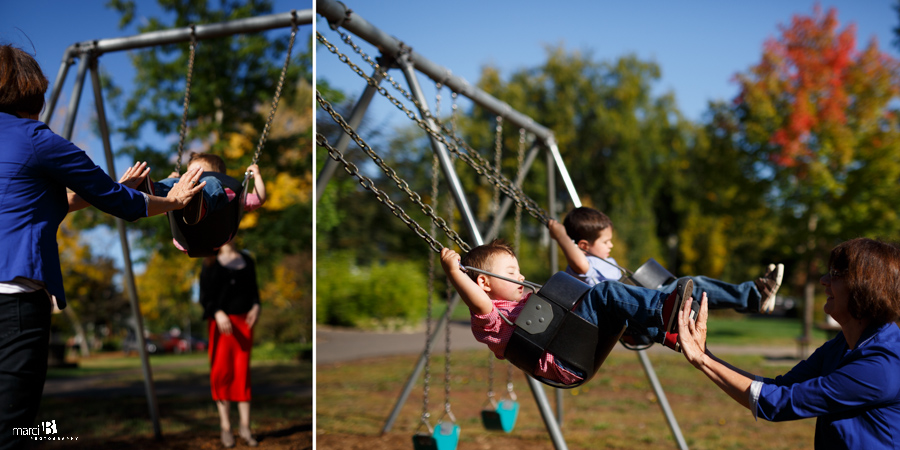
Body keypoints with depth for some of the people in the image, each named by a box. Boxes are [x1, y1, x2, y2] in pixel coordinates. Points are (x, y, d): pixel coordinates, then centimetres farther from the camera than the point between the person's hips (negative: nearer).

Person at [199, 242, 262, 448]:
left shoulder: (247, 260, 12)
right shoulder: (210, 264, 3)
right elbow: (205, 297, -2)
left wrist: (256, 307, -7)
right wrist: (218, 314, -19)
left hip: (244, 320, 2)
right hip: (220, 321, -2)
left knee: (243, 371, 1)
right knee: (222, 371, -2)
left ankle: (245, 426, 5)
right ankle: (225, 427, 6)